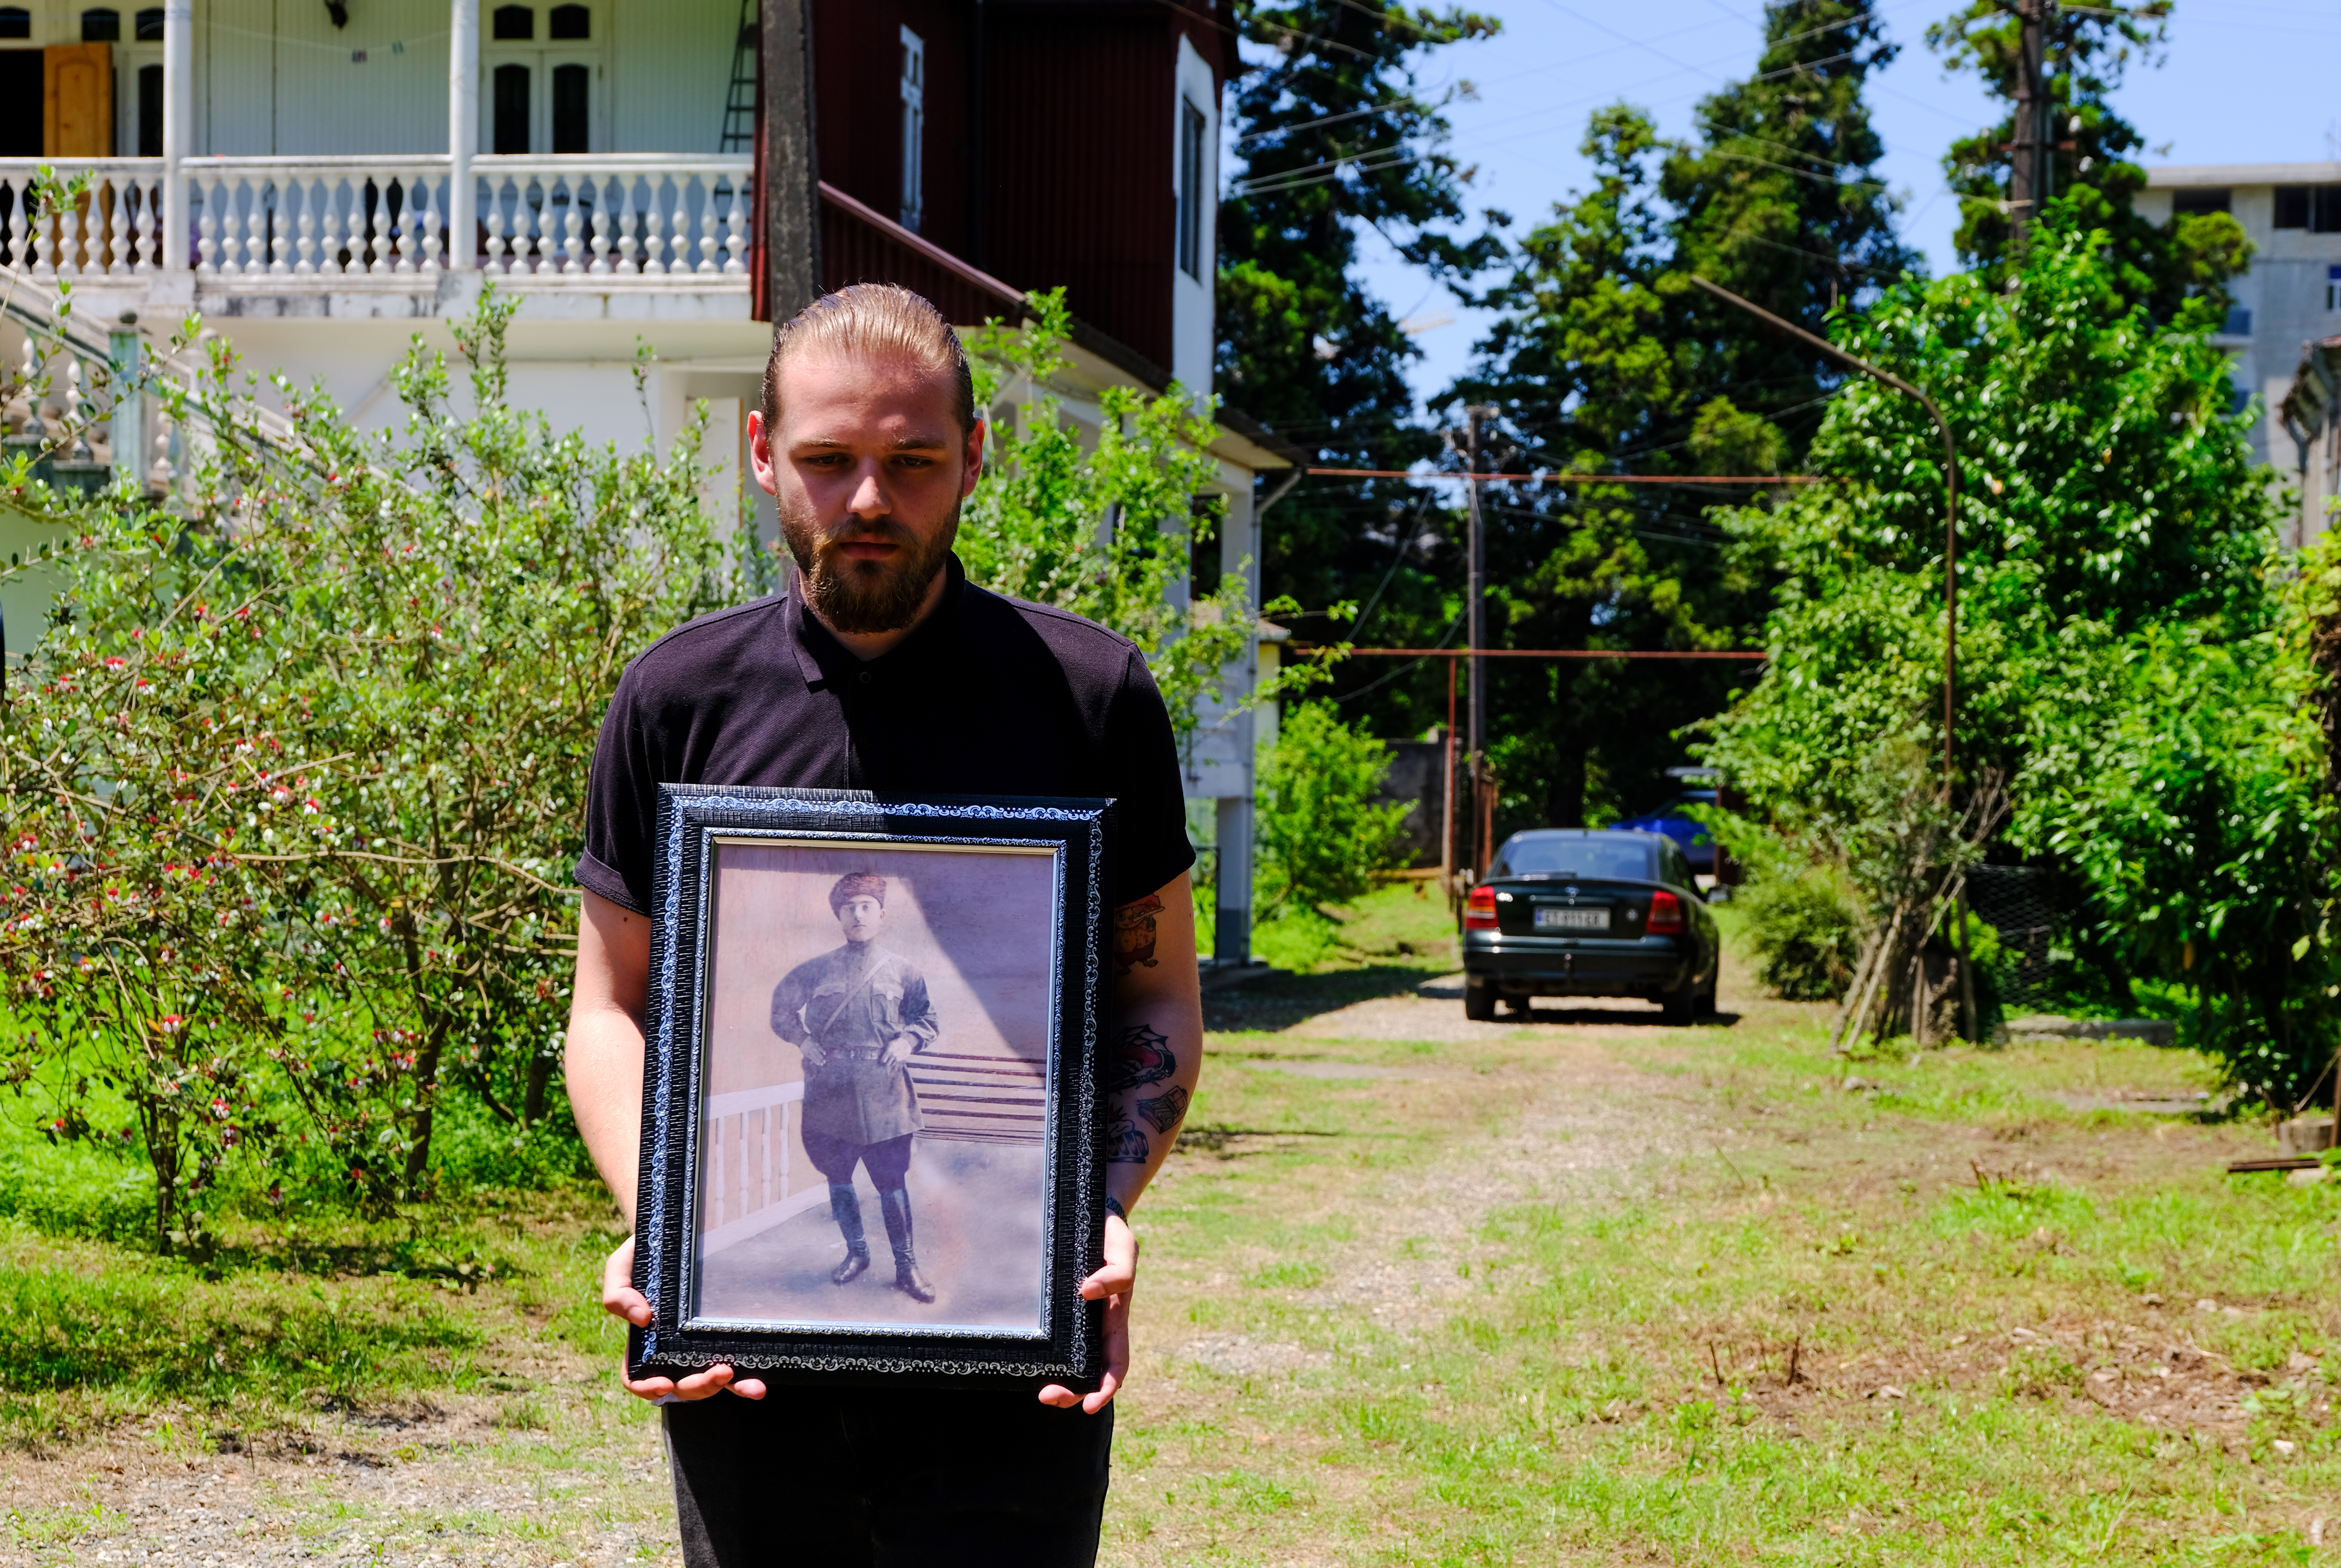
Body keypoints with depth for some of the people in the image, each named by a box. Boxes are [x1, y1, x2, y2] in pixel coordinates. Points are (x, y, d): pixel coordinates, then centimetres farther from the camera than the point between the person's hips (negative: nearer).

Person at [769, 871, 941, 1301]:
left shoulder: (902, 971, 6)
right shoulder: (816, 970, 6)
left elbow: (926, 1019, 15)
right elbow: (782, 1009, 17)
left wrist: (907, 1040, -3)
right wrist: (801, 1039, 2)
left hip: (884, 1089, -1)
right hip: (830, 1086, 1)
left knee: (892, 1180, -3)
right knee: (837, 1175, 8)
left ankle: (906, 1265, 4)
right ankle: (856, 1253, 24)